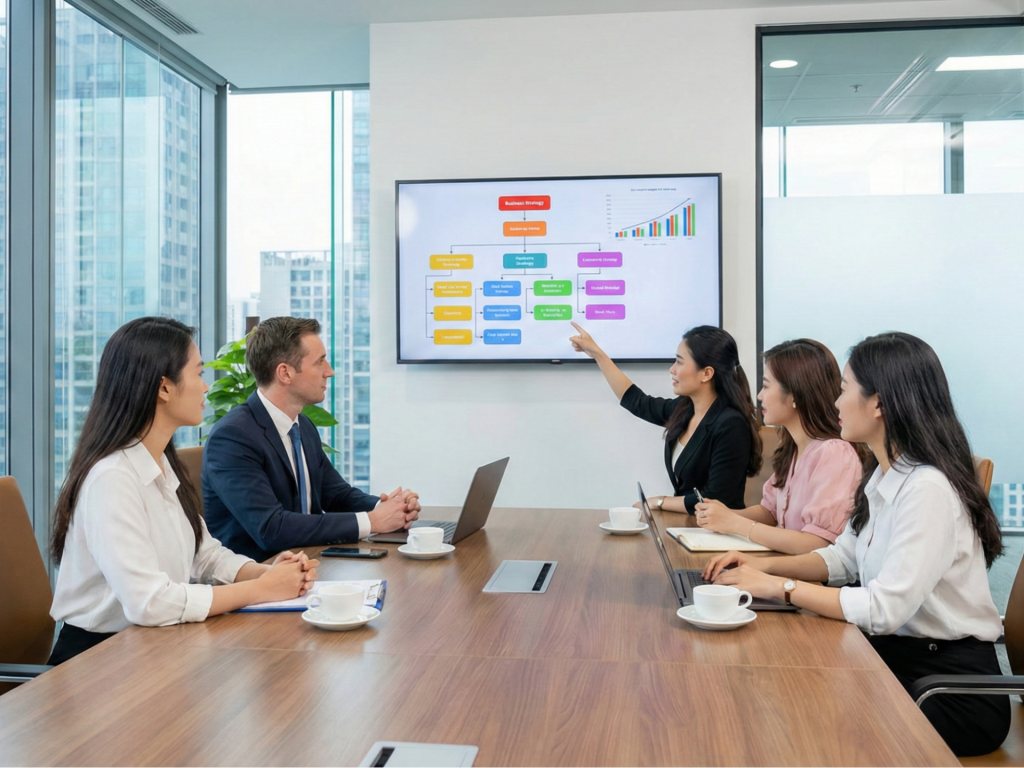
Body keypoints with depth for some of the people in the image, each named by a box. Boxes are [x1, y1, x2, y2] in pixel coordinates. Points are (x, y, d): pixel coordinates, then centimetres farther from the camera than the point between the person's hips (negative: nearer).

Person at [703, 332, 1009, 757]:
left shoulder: (928, 489, -24)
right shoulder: (883, 476, 5)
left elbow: (885, 609, -29)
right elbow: (843, 556, 15)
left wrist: (777, 586, -21)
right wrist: (764, 566, 0)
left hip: (949, 685, -7)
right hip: (894, 655, 8)